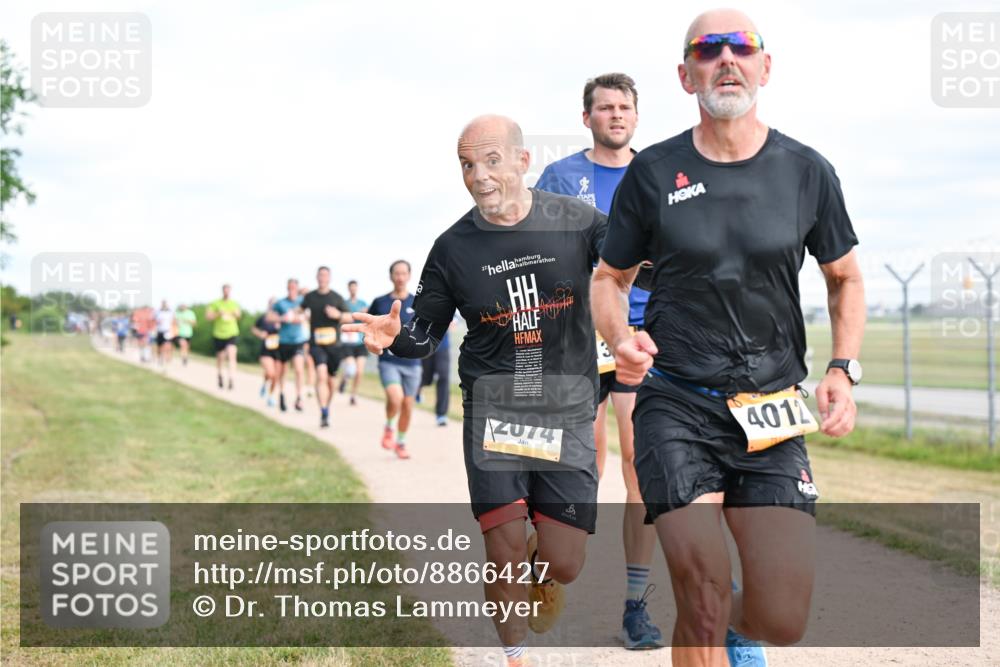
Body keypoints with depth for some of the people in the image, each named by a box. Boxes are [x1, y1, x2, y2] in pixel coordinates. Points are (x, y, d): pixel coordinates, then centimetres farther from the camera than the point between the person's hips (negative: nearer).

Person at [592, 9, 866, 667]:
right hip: (676, 406, -1)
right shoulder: (653, 173, 1)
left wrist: (844, 370, 2)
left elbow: (846, 278, 17)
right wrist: (621, 338, -10)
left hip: (771, 410, 2)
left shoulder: (807, 171, 4)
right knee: (702, 594, -17)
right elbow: (609, 278, 11)